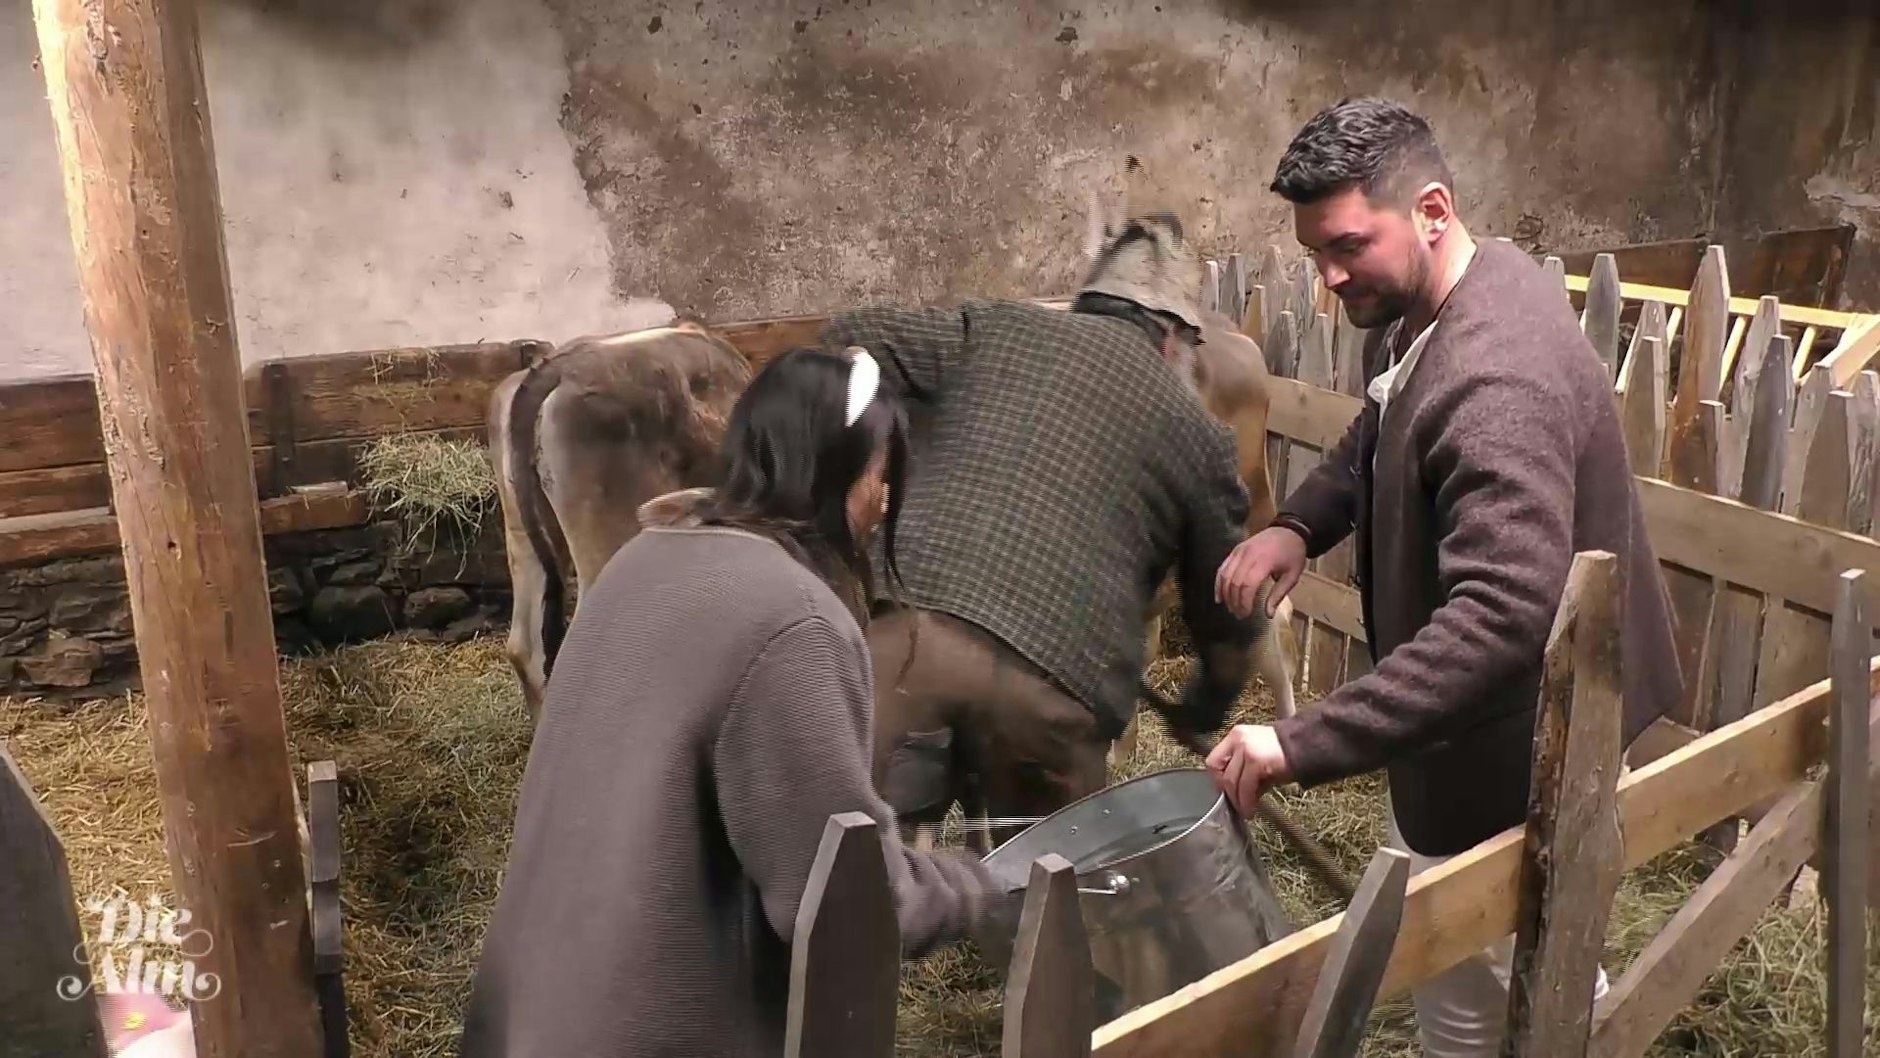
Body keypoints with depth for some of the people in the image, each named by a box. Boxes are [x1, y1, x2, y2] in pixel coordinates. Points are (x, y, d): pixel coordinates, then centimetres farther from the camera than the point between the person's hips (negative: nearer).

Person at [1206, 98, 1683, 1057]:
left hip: (1517, 739, -10)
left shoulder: (1496, 383, -34)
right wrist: (1299, 522, -4)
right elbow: (1380, 437, 16)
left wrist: (1303, 743, -45)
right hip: (1481, 711, 10)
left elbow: (1500, 617, -42)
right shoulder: (1426, 303, -1)